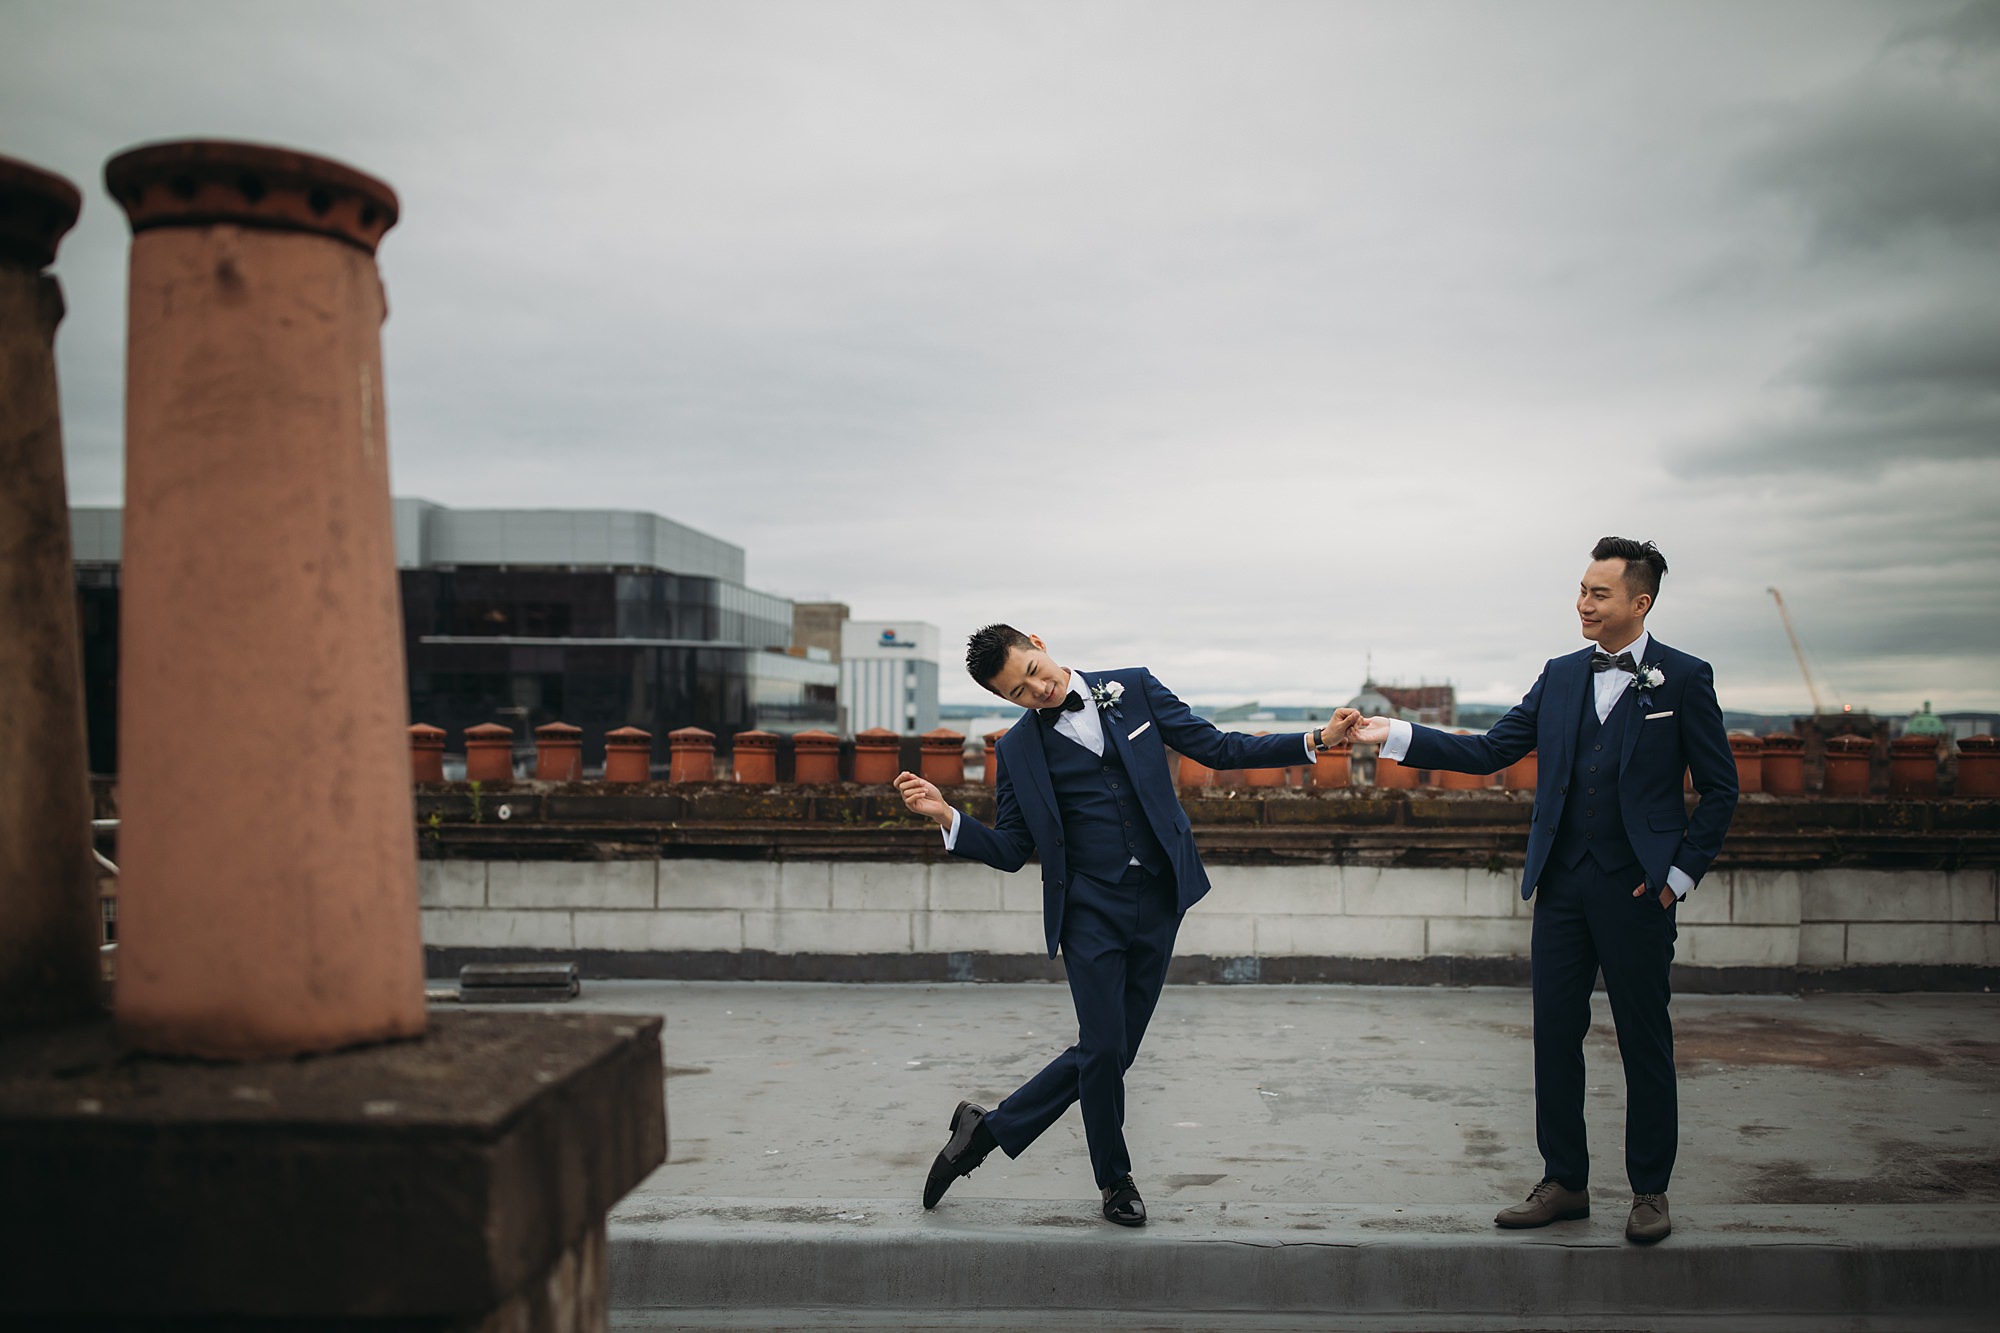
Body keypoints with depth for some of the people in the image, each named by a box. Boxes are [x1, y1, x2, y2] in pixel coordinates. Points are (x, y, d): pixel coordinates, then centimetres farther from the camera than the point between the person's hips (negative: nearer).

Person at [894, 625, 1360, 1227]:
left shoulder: (1133, 688, 4)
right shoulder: (1018, 749, 2)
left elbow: (1217, 749, 6)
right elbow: (1010, 851, 4)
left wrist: (1317, 741, -3)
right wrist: (946, 816, -13)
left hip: (1158, 903, 2)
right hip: (1090, 910, -2)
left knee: (1112, 1052, 5)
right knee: (1103, 1049, -4)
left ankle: (989, 1129, 24)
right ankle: (1115, 1180, 24)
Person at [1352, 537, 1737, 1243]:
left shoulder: (1684, 678, -2)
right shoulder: (1561, 675, 10)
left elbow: (1720, 788, 0)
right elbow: (1490, 750, 7)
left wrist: (1680, 874, -6)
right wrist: (1395, 736, -2)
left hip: (1637, 888, -4)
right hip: (1562, 884, 4)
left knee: (1645, 1041, 6)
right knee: (1555, 1034, 7)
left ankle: (1650, 1191, 21)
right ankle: (1563, 1183, 20)